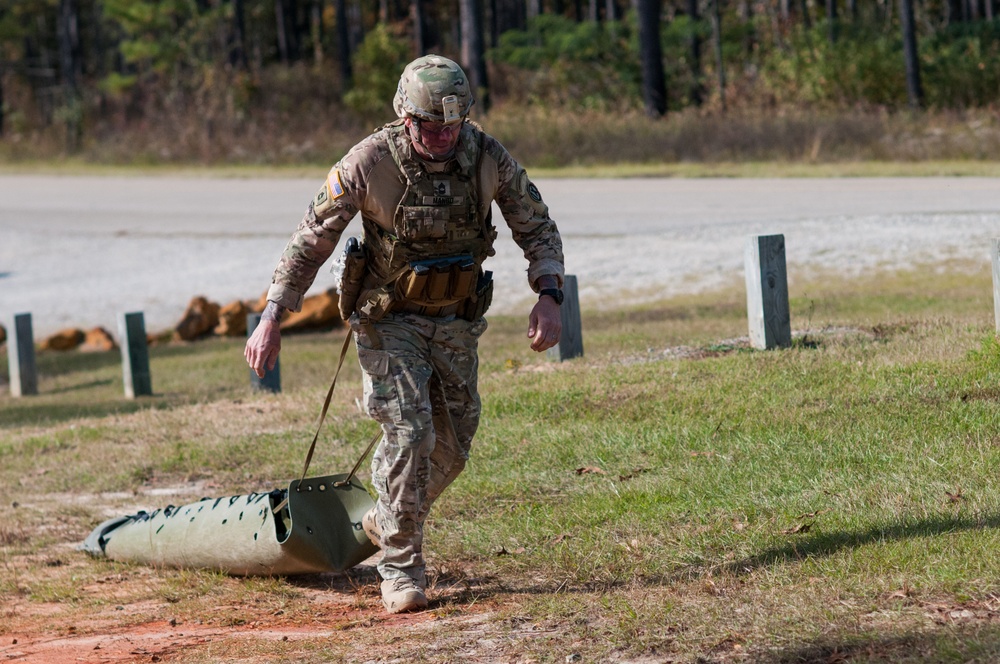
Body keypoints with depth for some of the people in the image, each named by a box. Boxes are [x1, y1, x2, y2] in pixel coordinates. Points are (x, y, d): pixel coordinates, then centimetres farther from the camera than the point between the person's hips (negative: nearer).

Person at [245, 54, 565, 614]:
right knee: (409, 433, -19)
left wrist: (549, 296, -20)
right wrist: (272, 319, -17)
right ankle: (401, 568, -9)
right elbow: (312, 239, -14)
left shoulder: (487, 156, -15)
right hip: (390, 320, -4)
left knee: (452, 446, 10)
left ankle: (388, 522, 38)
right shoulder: (370, 163, -23)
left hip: (457, 322, 4)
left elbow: (537, 227, -3)